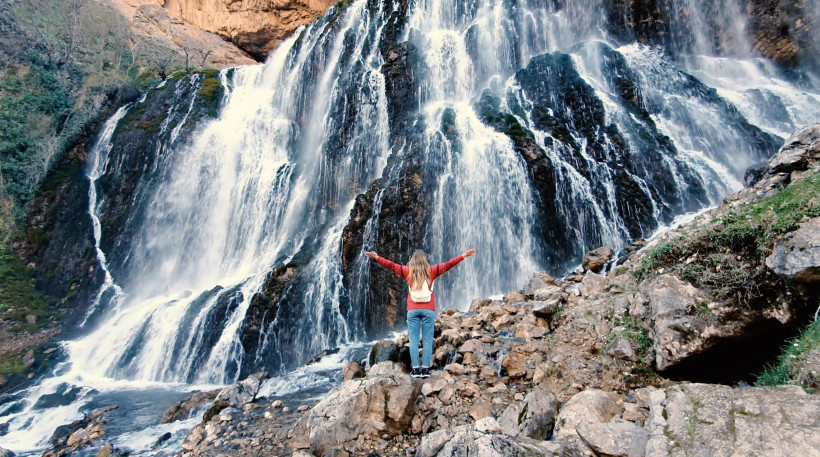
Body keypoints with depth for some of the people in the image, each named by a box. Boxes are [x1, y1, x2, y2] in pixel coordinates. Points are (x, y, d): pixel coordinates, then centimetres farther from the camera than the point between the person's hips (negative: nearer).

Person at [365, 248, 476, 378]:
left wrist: (376, 257, 21)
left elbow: (391, 265, 11)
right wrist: (463, 256, 10)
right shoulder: (431, 271, 3)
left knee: (414, 341, 2)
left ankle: (416, 369, -1)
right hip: (428, 310, -1)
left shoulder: (408, 271, 5)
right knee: (427, 341, 2)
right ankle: (425, 369, -1)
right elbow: (448, 264, 5)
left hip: (413, 310, 1)